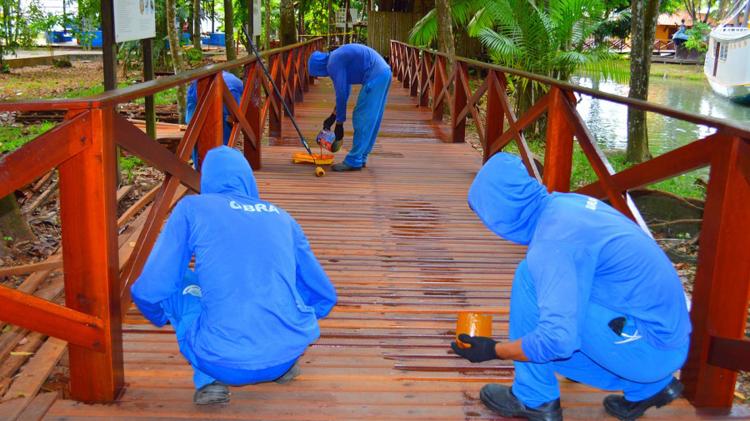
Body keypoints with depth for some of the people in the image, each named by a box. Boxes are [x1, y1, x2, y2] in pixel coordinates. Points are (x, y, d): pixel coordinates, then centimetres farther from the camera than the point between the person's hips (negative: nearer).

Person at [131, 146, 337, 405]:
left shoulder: (191, 209, 6)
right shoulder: (281, 216, 15)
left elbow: (150, 293, 5)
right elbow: (324, 295, 21)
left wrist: (165, 316, 30)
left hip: (226, 365, -4)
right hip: (292, 351, 4)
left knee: (174, 284, 20)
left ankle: (209, 379, 8)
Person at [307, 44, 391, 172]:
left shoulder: (333, 64, -10)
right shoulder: (337, 58, 20)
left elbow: (341, 95, -10)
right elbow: (345, 90, 26)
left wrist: (339, 124, -1)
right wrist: (333, 116, 28)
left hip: (375, 77, -10)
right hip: (384, 73, 10)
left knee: (362, 120, -4)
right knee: (371, 120, 14)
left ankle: (354, 161, -1)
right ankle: (361, 157, 21)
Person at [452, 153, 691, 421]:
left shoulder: (552, 240, -22)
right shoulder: (567, 202, 5)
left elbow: (557, 340, -25)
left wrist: (494, 350, -10)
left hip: (648, 349, -9)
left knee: (530, 276, -13)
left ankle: (535, 398, -1)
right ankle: (649, 386, 19)